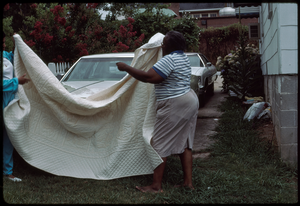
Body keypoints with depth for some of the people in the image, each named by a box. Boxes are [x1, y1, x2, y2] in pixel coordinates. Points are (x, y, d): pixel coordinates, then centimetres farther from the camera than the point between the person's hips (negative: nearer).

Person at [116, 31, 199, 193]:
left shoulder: (169, 60, -18)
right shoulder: (184, 58, 13)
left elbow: (148, 77, -25)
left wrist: (126, 68, -16)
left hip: (174, 105, -10)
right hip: (190, 100, 10)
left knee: (160, 145, -3)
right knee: (184, 144, 13)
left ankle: (156, 186, 1)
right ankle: (188, 182, 16)